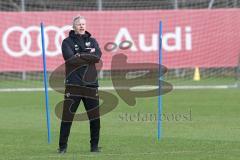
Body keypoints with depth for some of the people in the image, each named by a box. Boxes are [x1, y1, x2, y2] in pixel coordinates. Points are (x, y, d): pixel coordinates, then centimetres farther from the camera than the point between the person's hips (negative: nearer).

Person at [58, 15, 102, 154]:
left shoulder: (92, 41, 14)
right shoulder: (67, 42, 4)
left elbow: (97, 56, -5)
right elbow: (70, 59, -14)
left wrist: (80, 56, -10)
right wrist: (88, 57, -7)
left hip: (91, 84, 3)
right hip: (73, 84, -3)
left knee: (95, 117, 3)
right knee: (67, 117, -3)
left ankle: (95, 146, 14)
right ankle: (63, 146, 5)